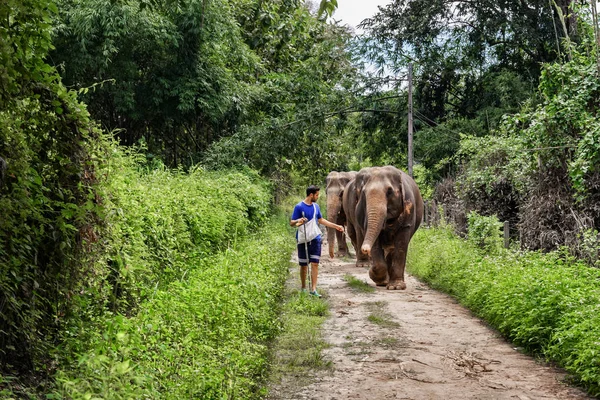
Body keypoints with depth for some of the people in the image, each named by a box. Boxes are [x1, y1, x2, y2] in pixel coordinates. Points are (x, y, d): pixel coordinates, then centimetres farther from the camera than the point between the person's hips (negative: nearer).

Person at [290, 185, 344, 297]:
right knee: (303, 265, 6)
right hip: (303, 239, -4)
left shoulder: (316, 206, 9)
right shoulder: (299, 207, -9)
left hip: (315, 238, 4)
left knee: (315, 263, -3)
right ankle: (303, 288, 20)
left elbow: (321, 220, 22)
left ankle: (313, 289, -4)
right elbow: (291, 223, -8)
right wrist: (298, 221, -31)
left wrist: (336, 226, 23)